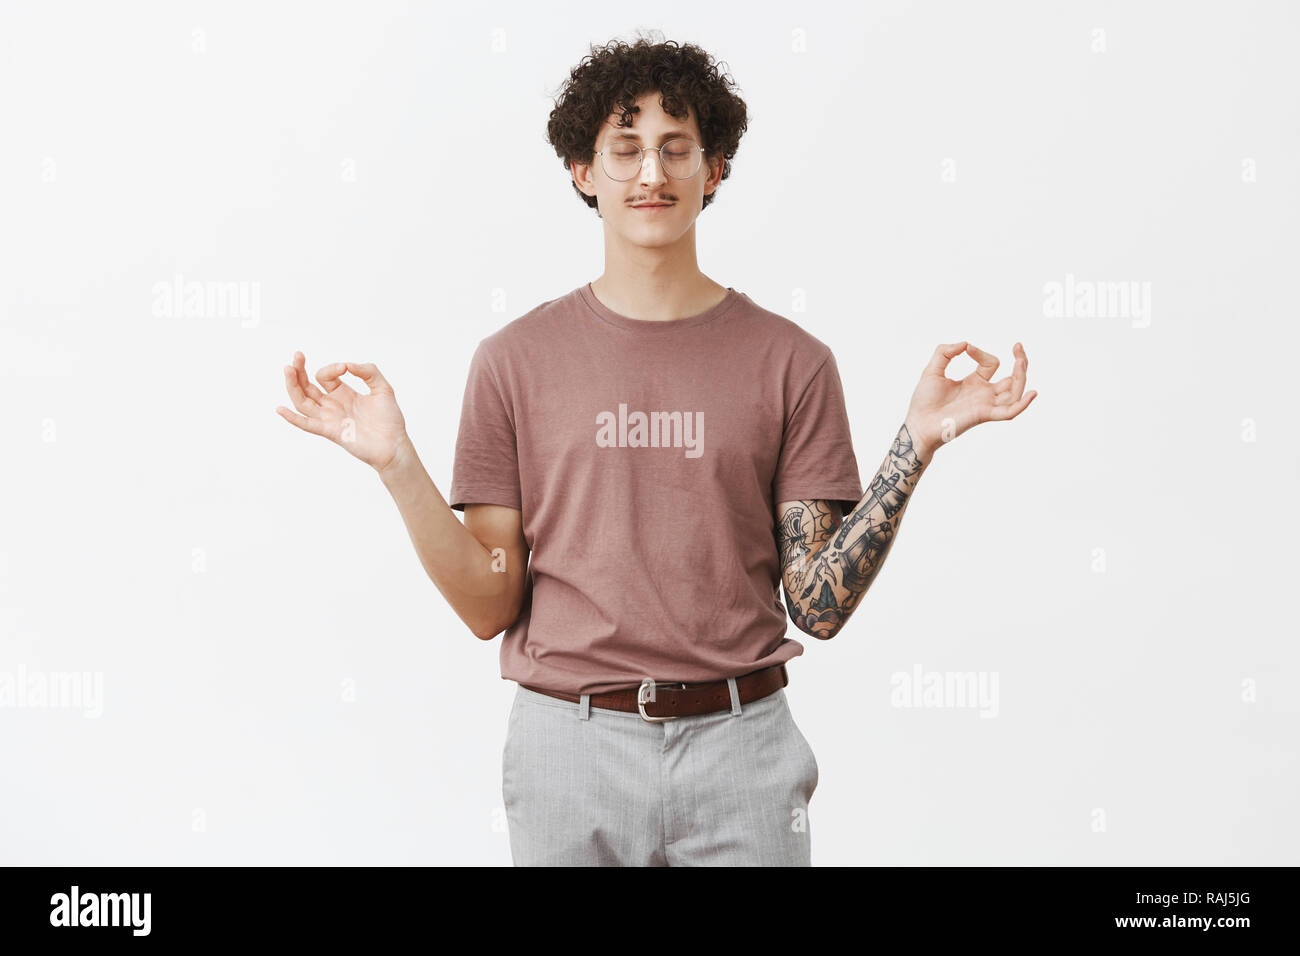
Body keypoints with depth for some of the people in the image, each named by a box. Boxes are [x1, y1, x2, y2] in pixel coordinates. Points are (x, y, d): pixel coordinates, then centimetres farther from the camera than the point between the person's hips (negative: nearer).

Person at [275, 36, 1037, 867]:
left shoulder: (791, 362, 1)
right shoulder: (516, 360, 2)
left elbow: (820, 605, -3)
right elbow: (491, 604, -1)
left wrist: (918, 443, -11)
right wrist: (396, 461, -11)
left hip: (740, 745, 0)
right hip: (569, 743, 0)